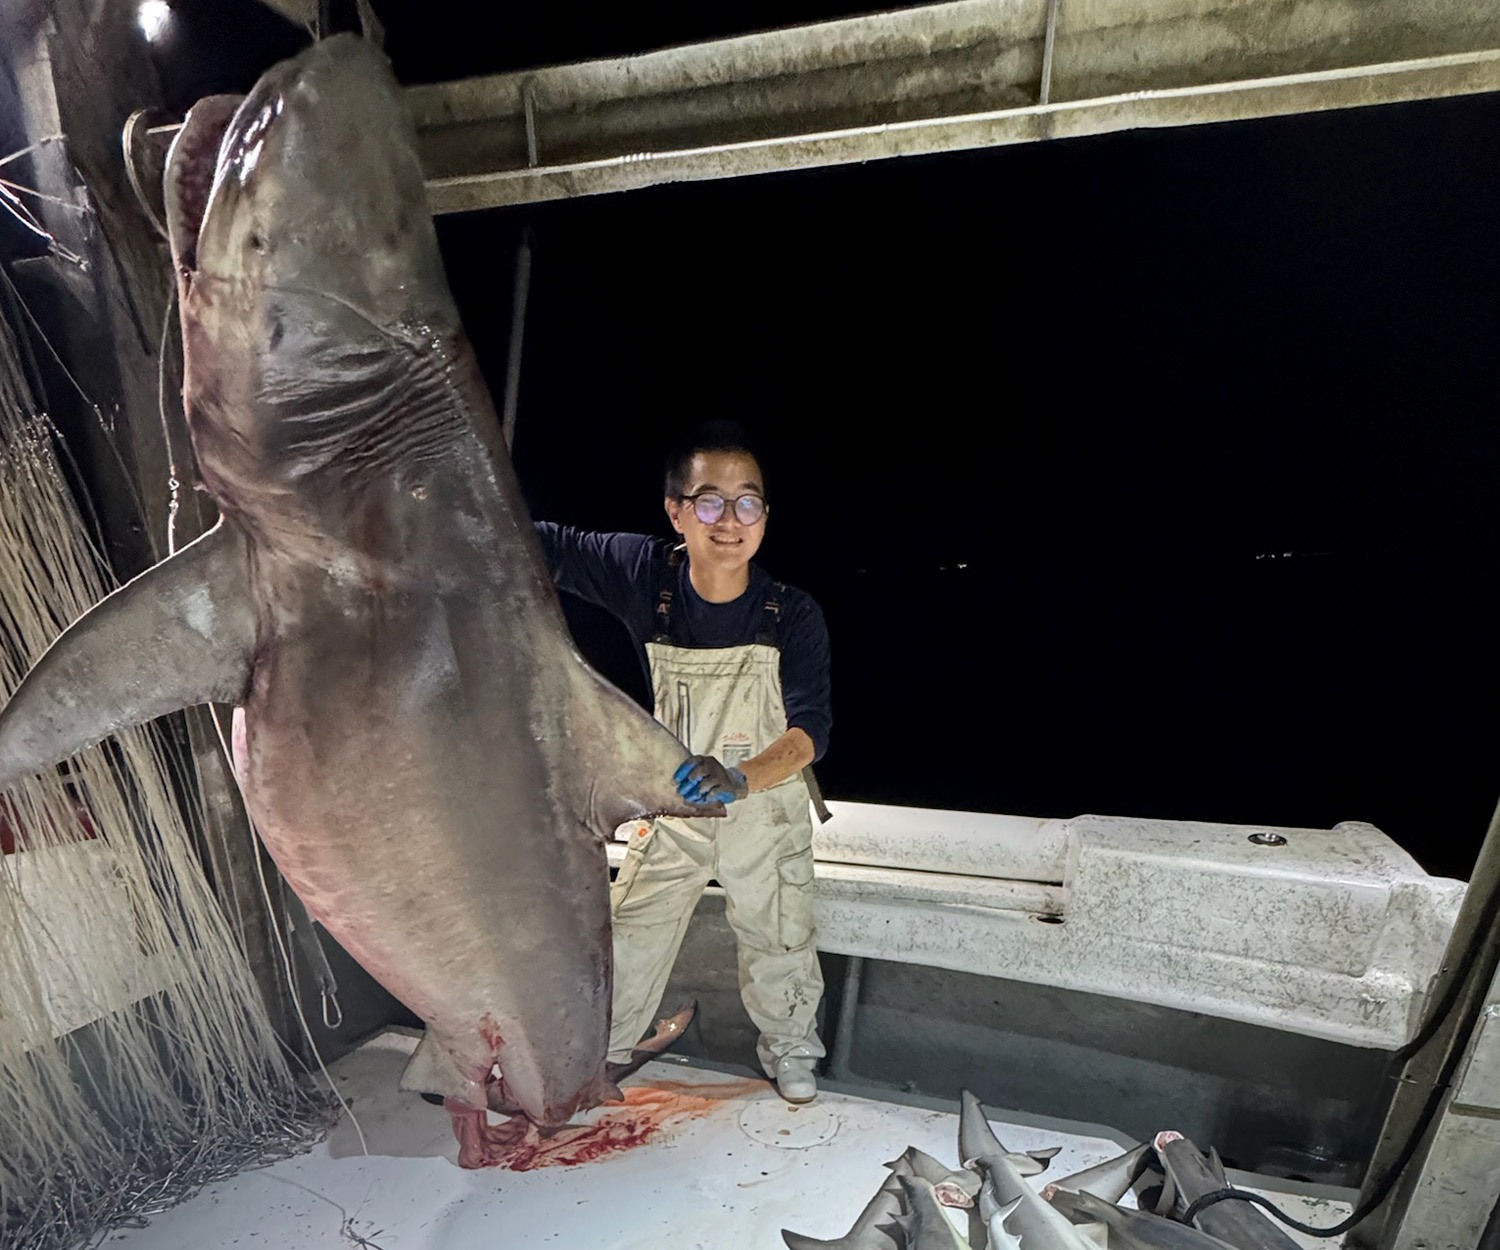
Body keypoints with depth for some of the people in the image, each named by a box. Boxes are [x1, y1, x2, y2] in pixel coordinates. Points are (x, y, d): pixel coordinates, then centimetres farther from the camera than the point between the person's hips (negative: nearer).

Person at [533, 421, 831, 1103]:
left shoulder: (794, 614, -24)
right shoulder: (647, 573, -20)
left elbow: (812, 728, -29)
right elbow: (540, 546, -18)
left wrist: (738, 777, -47)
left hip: (767, 805, -1)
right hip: (673, 800, 1)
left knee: (777, 938, 18)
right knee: (632, 931, 14)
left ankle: (788, 1048, 47)